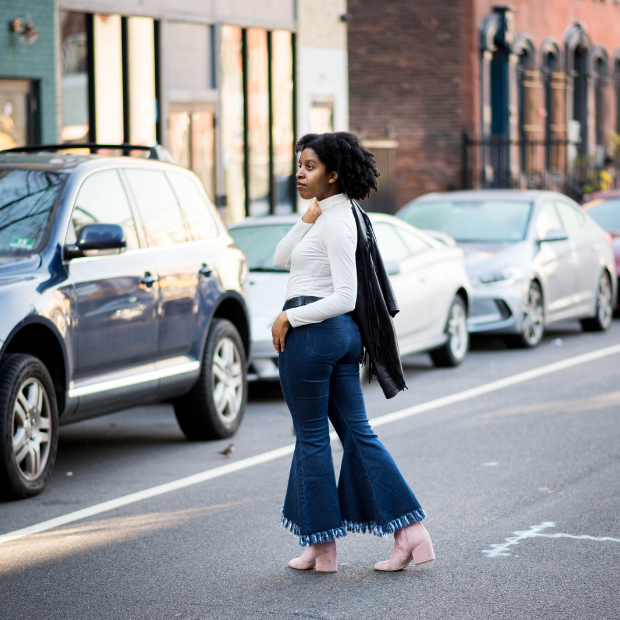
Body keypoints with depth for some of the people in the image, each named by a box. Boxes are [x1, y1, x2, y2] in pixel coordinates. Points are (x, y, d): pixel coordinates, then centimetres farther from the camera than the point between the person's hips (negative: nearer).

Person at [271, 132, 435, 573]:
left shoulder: (336, 222, -15)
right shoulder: (326, 216, 15)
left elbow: (345, 296, -19)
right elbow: (281, 259, 11)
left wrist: (289, 318, -15)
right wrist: (307, 219, -3)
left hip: (313, 330, -10)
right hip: (343, 333, 10)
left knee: (312, 436, 2)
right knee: (357, 432, 9)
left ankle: (322, 545, 11)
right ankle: (410, 531, 7)